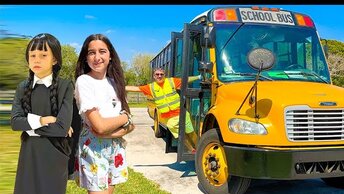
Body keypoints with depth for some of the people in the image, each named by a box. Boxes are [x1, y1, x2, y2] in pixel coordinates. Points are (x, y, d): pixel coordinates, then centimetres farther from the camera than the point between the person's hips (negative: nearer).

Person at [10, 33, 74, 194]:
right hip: (28, 154, 4)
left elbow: (62, 127, -19)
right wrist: (42, 120, -17)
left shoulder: (65, 86, -10)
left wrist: (29, 123, -11)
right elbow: (15, 122, -7)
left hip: (54, 155, -3)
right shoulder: (23, 87, 3)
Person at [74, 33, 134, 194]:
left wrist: (111, 133, -18)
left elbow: (130, 125, 0)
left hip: (115, 147, 5)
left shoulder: (114, 81, 4)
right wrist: (125, 118, -5)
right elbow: (99, 126, -21)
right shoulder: (83, 81, -13)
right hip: (94, 149, -5)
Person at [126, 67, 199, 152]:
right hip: (168, 118, 1)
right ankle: (193, 151, 27)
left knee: (191, 133, 9)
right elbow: (134, 88, -3)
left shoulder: (171, 81, -2)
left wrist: (198, 77, -1)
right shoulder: (151, 87, -2)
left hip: (181, 113, 0)